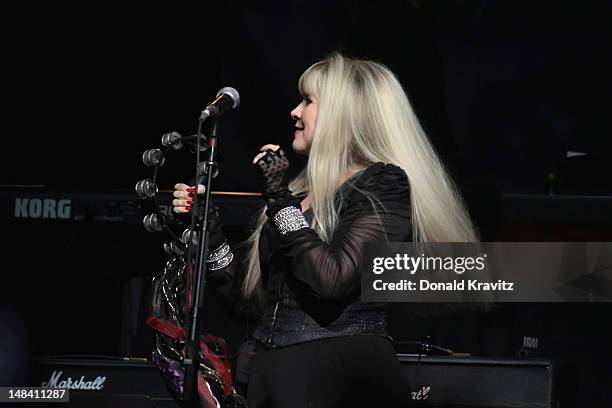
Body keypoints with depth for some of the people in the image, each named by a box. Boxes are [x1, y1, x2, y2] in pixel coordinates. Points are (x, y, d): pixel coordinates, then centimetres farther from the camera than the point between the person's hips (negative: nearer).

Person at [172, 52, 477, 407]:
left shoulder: (383, 185, -5)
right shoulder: (305, 191, 16)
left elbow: (333, 279, -21)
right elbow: (252, 300, 16)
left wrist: (280, 198, -13)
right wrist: (208, 227, 11)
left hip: (340, 378, -7)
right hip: (272, 371, 7)